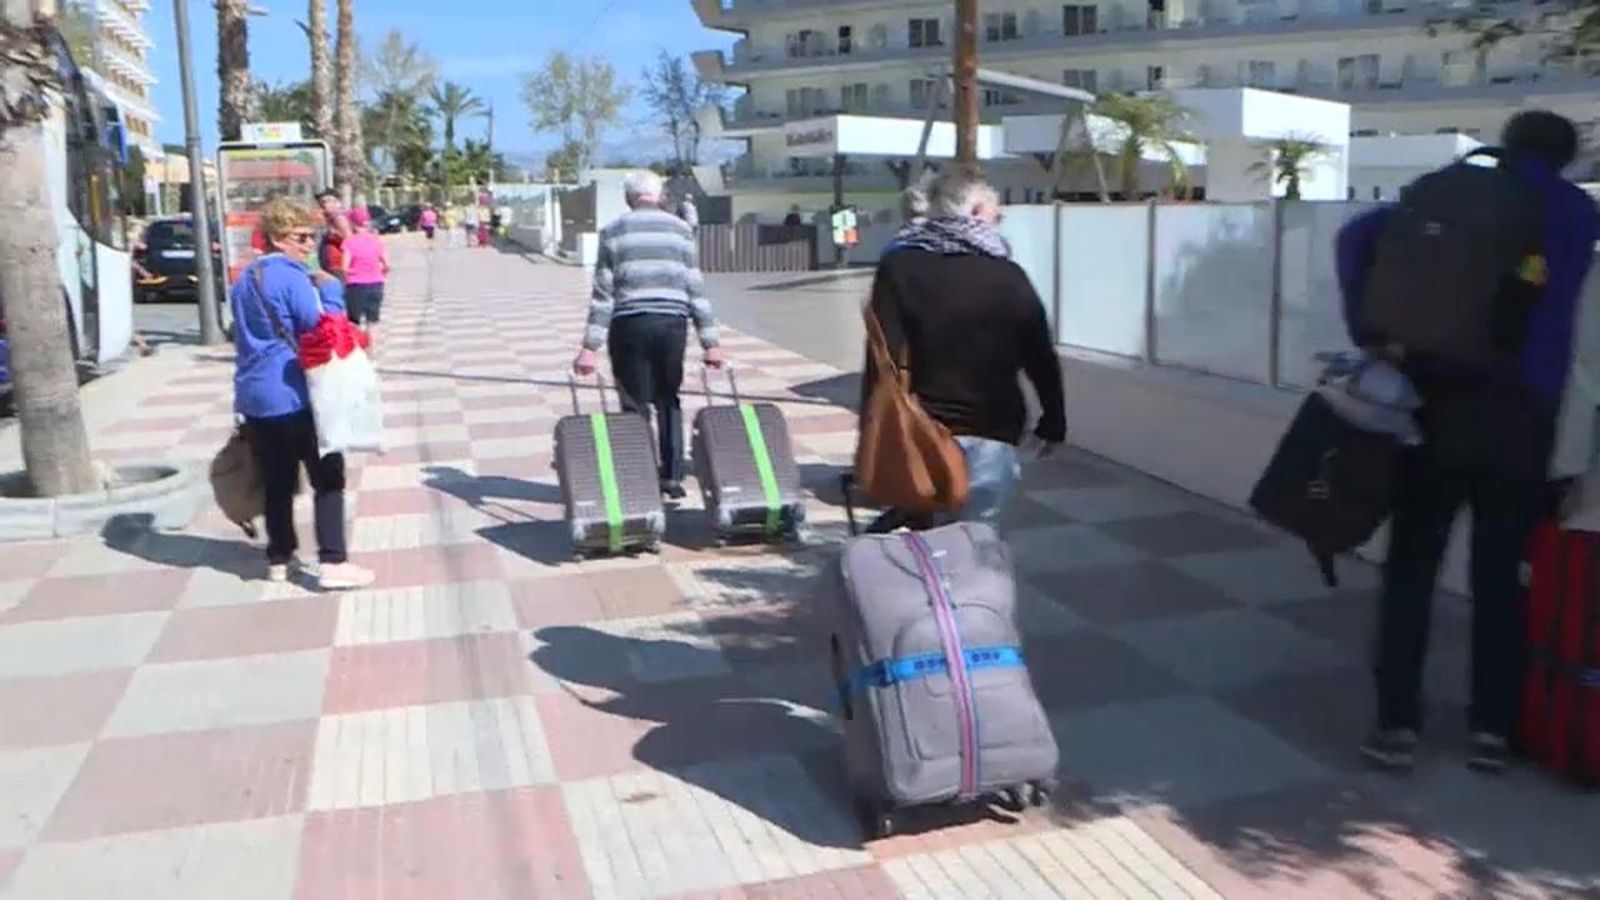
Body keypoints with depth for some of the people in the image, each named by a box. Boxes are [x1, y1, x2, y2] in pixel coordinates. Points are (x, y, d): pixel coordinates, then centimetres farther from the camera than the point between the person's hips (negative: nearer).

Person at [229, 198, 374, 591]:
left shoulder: (244, 280, 16)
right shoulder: (291, 276, -12)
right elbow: (324, 328, -16)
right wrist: (331, 289, -5)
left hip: (254, 396, 8)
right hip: (293, 394, -8)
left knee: (277, 481, 15)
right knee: (328, 477, -3)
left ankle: (279, 559, 21)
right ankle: (332, 563, -6)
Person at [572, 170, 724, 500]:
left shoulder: (613, 232, 4)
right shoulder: (681, 229, 8)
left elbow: (604, 293, -2)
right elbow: (696, 289, 5)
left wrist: (590, 346, -2)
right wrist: (710, 342, 7)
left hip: (630, 324, -2)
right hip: (673, 323, 2)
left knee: (636, 405, 5)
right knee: (668, 400, 15)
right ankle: (672, 476, 11)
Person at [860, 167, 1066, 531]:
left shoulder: (898, 266, 1)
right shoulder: (1008, 276, 1)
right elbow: (1041, 358, 6)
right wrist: (1053, 423, 19)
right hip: (990, 437, -1)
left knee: (921, 527, 23)